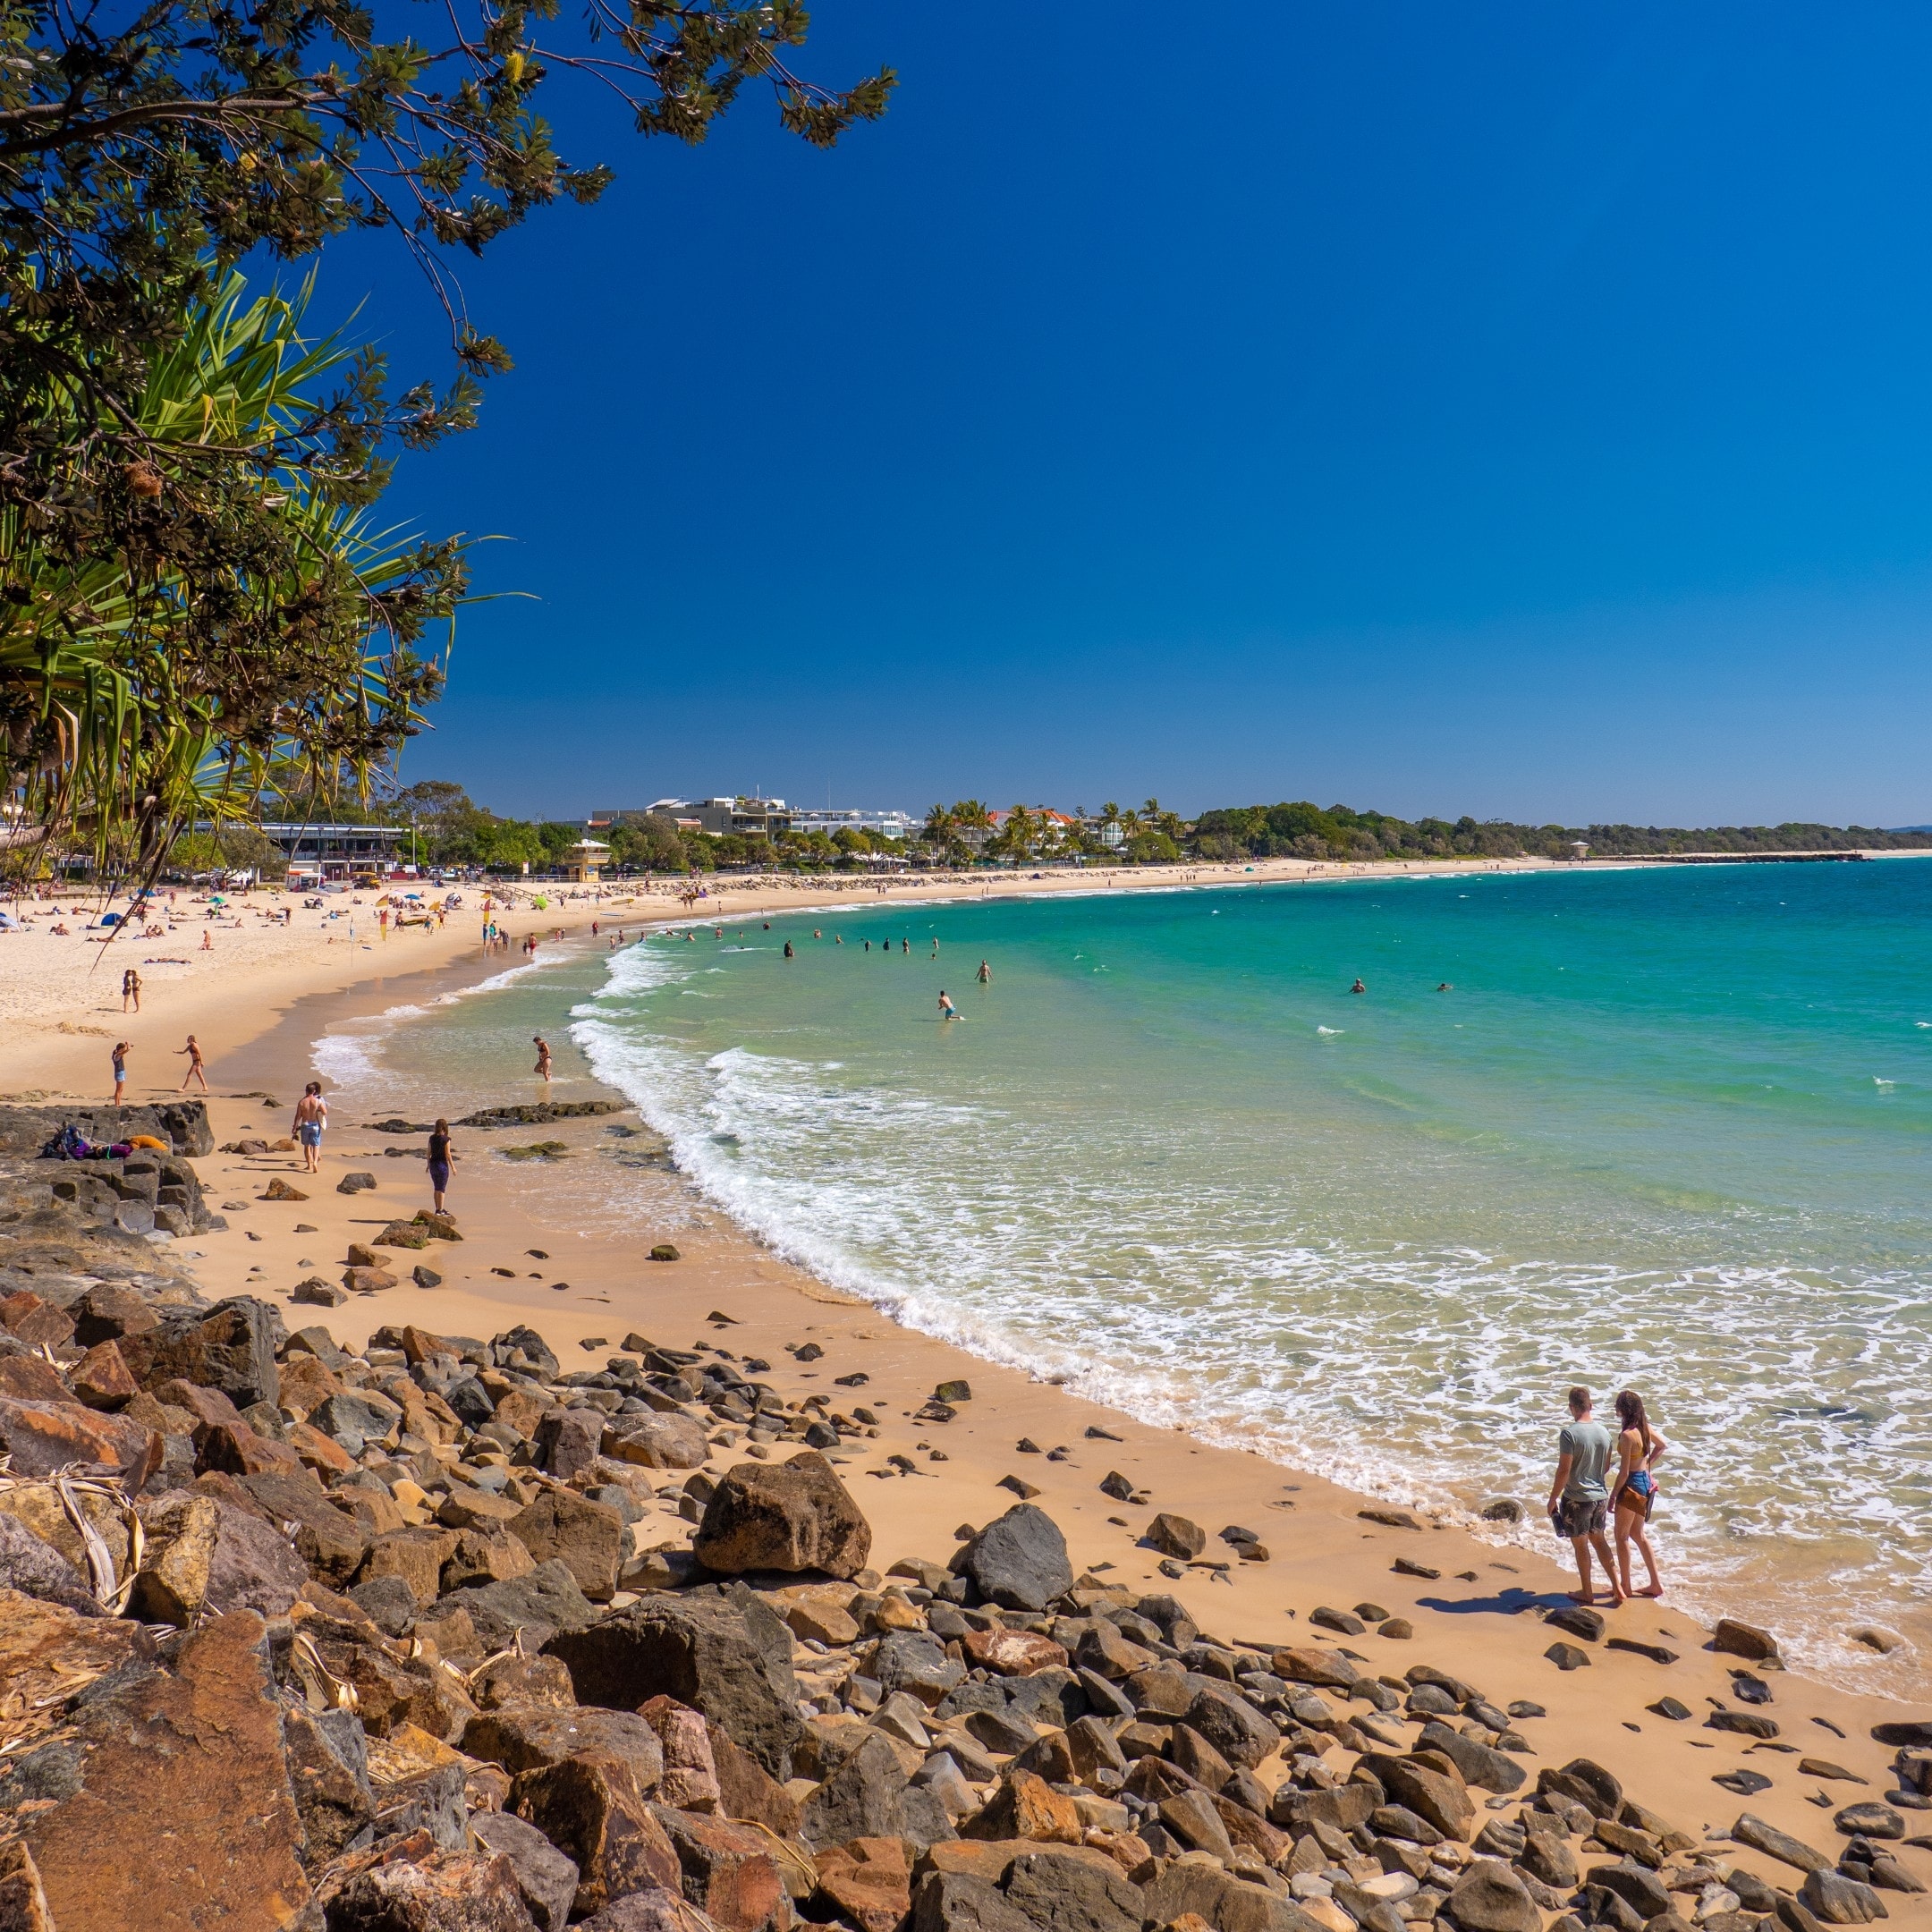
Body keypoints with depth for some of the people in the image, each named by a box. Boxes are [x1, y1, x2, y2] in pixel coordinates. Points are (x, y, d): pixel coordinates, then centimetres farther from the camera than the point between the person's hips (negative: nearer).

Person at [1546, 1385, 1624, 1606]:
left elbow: (1563, 1471, -20)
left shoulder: (1570, 1434, -21)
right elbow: (1607, 1466, 11)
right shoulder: (1604, 1432, -1)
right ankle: (1617, 1588, 22)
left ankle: (1586, 1592, 22)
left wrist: (1553, 1499, -10)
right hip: (1600, 1495, 6)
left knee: (1580, 1545, 10)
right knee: (1598, 1540, 21)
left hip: (1577, 1498, -6)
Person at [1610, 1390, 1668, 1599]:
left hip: (1632, 1485, -8)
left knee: (1622, 1536, 7)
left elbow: (1624, 1472, -21)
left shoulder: (1627, 1435, -24)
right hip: (1646, 1481, 8)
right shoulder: (1645, 1428, 1)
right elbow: (1662, 1446, 20)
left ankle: (1625, 1587, 14)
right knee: (1638, 1535, 20)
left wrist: (1613, 1496, -11)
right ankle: (1656, 1584, 24)